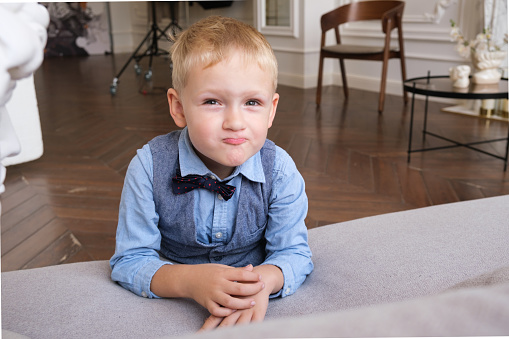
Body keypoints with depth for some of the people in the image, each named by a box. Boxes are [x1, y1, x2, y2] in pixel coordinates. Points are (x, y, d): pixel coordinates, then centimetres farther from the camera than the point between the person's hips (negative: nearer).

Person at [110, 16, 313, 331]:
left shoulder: (280, 171, -14)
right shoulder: (149, 167, -17)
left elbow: (293, 252, -9)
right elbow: (130, 260, -15)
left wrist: (263, 280, -33)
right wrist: (187, 280, -34)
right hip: (171, 304, -3)